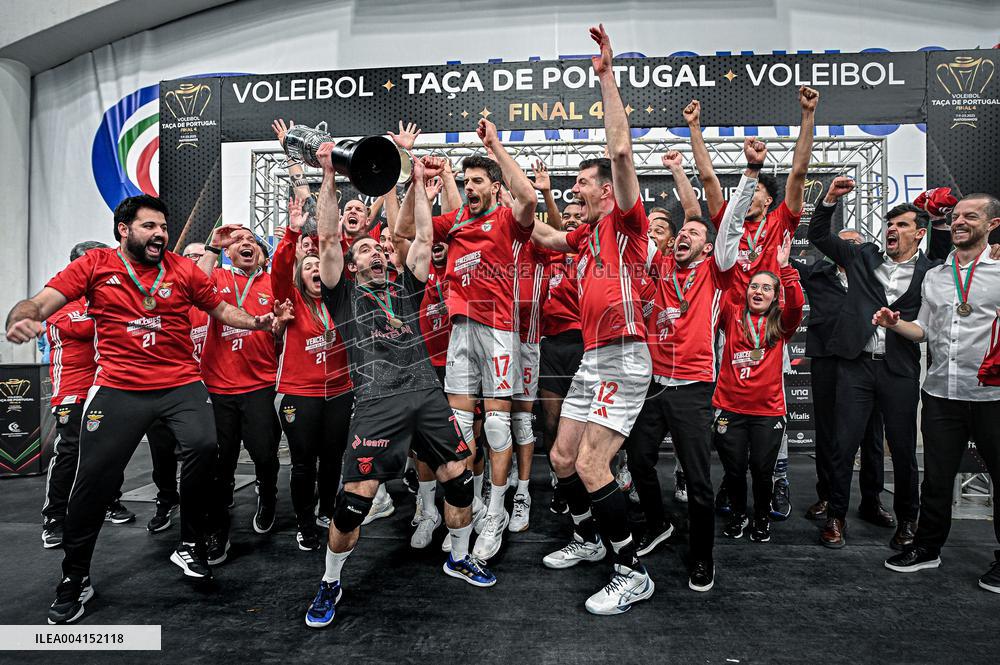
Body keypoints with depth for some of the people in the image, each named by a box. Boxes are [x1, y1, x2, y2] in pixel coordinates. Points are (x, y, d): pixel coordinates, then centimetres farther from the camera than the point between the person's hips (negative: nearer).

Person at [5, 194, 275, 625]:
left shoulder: (183, 269, 5)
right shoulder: (95, 264, 2)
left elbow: (221, 309, 15)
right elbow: (40, 303, -4)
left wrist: (256, 321, -1)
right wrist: (22, 319, -27)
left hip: (181, 385, 1)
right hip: (119, 389, 0)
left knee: (203, 446, -23)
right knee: (94, 477, 2)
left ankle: (190, 546, 1)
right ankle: (74, 580, 23)